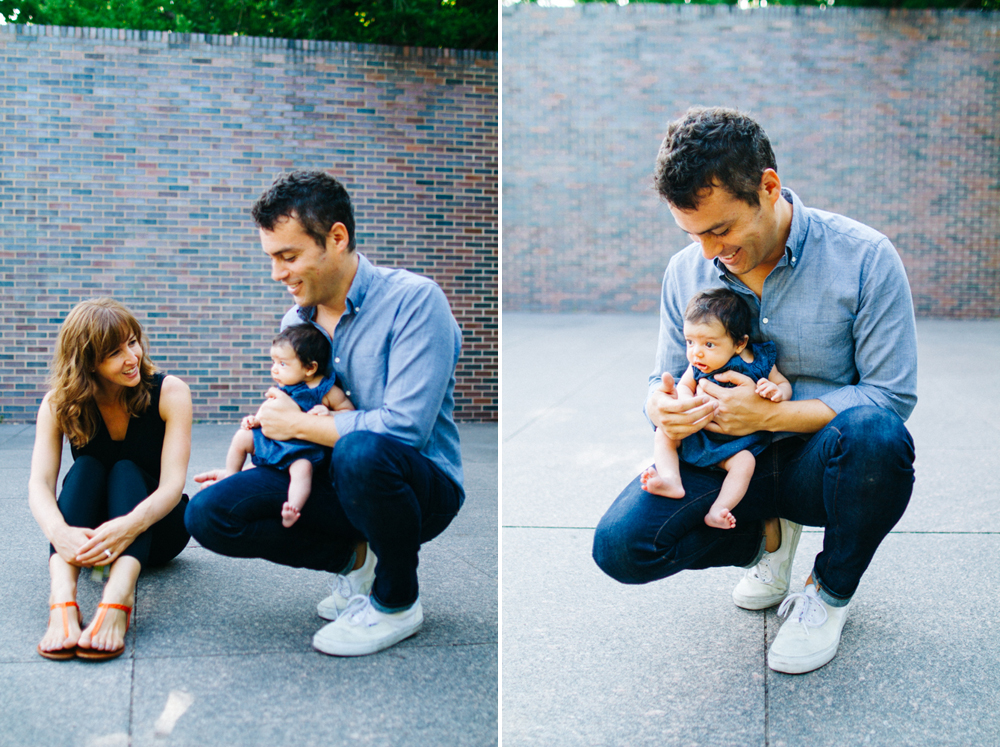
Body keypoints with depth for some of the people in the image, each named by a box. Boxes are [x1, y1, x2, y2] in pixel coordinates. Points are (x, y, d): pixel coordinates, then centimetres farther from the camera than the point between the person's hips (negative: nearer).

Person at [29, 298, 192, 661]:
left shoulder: (169, 393, -15)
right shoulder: (59, 404, -10)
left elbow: (172, 484, -26)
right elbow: (40, 483, -23)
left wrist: (129, 526, -47)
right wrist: (59, 532, -46)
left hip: (154, 527, -1)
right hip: (87, 535, 1)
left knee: (126, 470, -29)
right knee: (85, 467, -27)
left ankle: (117, 598, -56)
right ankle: (62, 600, -51)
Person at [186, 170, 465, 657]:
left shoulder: (413, 300, -17)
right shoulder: (295, 321, 7)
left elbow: (405, 426, -27)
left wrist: (298, 424, -16)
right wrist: (246, 471, 7)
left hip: (421, 484, -6)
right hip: (330, 480, 6)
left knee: (361, 453, -41)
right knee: (209, 514, -14)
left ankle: (397, 602, -12)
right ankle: (356, 558, 4)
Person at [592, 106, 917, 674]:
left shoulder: (864, 257, -13)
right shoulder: (686, 271, 1)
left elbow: (891, 396, -14)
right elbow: (668, 377, 9)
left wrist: (768, 414, -23)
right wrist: (663, 407, -18)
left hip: (817, 464, -3)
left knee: (873, 435, -39)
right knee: (621, 545, -23)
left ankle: (831, 594, -7)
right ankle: (768, 535, 10)